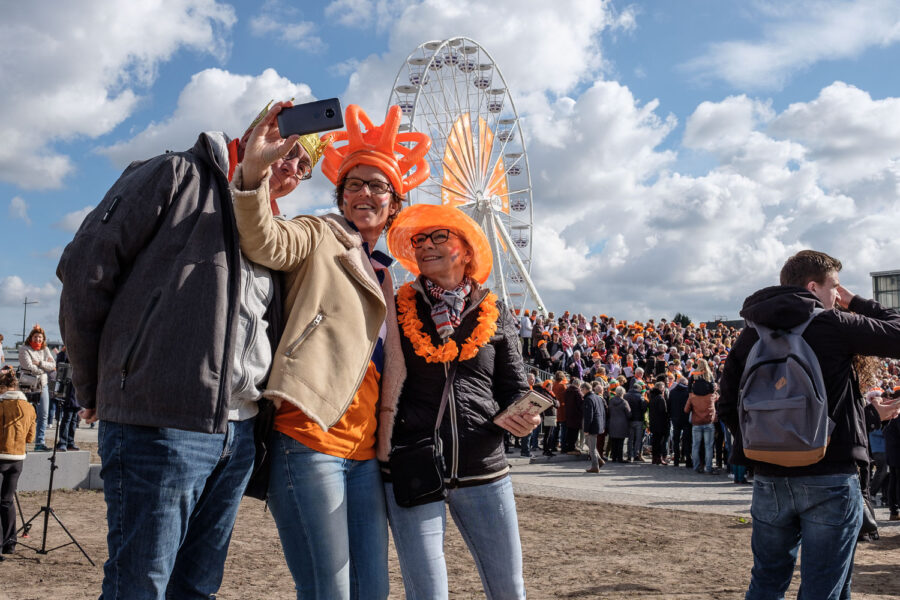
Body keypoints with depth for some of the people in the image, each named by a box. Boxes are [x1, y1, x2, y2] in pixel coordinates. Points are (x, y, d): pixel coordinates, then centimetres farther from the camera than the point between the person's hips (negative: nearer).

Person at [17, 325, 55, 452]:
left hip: (43, 385, 5)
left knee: (44, 415, 3)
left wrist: (40, 363, -10)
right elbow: (29, 367, -13)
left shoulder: (45, 350, 14)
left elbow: (53, 365, 4)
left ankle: (40, 443, 8)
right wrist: (46, 369, -5)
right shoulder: (24, 349, -2)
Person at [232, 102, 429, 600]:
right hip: (310, 442, -7)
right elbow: (265, 242, -19)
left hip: (365, 452, 7)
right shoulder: (321, 238, 4)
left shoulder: (379, 273, 24)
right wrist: (254, 168, -35)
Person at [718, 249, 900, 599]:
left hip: (768, 479, 5)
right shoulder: (834, 324, -8)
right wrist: (857, 304, 10)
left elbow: (727, 407, 5)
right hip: (829, 479, -4)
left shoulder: (750, 335, 6)